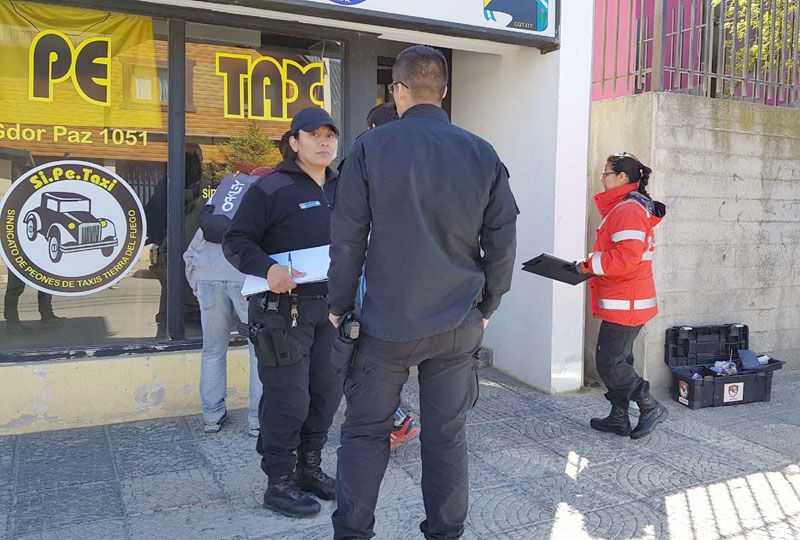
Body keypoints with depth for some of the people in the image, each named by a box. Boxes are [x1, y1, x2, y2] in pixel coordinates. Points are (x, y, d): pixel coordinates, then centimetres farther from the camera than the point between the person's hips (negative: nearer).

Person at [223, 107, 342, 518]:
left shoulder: (341, 189, 14)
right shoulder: (271, 188, -7)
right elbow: (236, 241, -9)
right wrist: (267, 268, -25)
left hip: (329, 306, 7)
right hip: (284, 308, -7)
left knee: (326, 393, 13)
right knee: (288, 399, -4)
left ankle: (309, 469, 30)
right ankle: (279, 484, 13)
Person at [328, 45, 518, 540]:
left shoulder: (371, 148, -5)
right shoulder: (482, 155, 1)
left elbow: (347, 238, -4)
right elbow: (502, 243, 4)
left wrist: (340, 305, 7)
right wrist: (487, 307, 15)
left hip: (388, 322, -2)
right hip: (458, 324, 2)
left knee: (366, 430, 13)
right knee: (447, 434, 12)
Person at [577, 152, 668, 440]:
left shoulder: (628, 210, -17)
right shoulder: (624, 207, 17)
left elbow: (626, 258, -26)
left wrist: (589, 265, -16)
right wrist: (593, 264, 12)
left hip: (624, 303, -11)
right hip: (625, 301, 11)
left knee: (609, 364, -5)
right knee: (618, 360, 16)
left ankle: (651, 407, 7)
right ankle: (619, 419, 25)